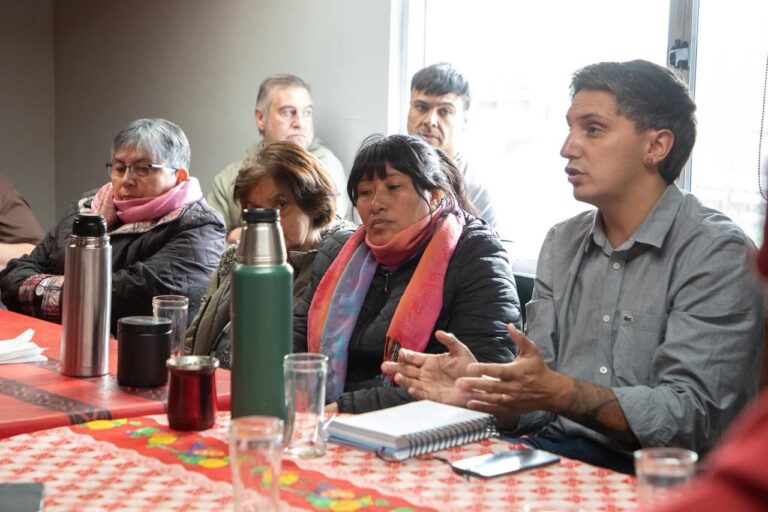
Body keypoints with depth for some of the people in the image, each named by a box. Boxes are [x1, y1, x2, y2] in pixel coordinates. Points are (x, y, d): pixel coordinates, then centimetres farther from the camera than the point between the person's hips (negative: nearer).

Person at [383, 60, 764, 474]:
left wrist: (560, 392, -26)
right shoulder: (562, 243, 13)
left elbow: (691, 416, -16)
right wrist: (478, 388, -13)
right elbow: (533, 402, 9)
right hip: (556, 451, 5)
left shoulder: (717, 253, -8)